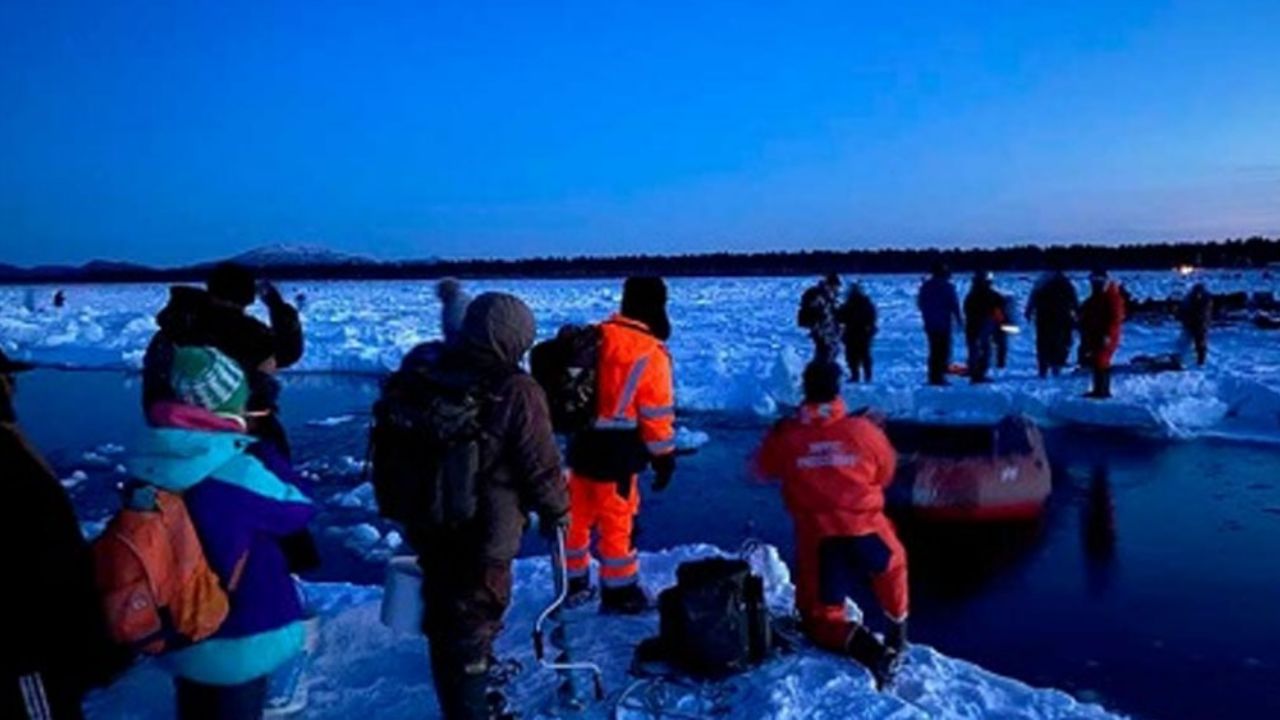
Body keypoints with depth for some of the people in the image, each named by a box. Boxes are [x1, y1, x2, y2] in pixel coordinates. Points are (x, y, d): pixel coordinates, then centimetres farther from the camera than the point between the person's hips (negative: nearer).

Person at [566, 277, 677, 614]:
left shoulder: (595, 336, 5)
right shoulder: (650, 354, -15)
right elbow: (657, 413, -12)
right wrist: (664, 456, -2)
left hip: (583, 441, 7)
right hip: (616, 449, -6)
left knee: (579, 515, 18)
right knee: (617, 520, 6)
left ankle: (574, 581, 32)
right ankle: (619, 592, 18)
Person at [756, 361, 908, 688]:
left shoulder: (785, 434, -2)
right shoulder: (863, 429, -2)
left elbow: (765, 470, 17)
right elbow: (885, 472, 14)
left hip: (817, 537, -1)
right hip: (866, 528, 1)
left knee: (819, 615, 15)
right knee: (893, 564, 36)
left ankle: (866, 648, -11)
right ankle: (897, 635, 40)